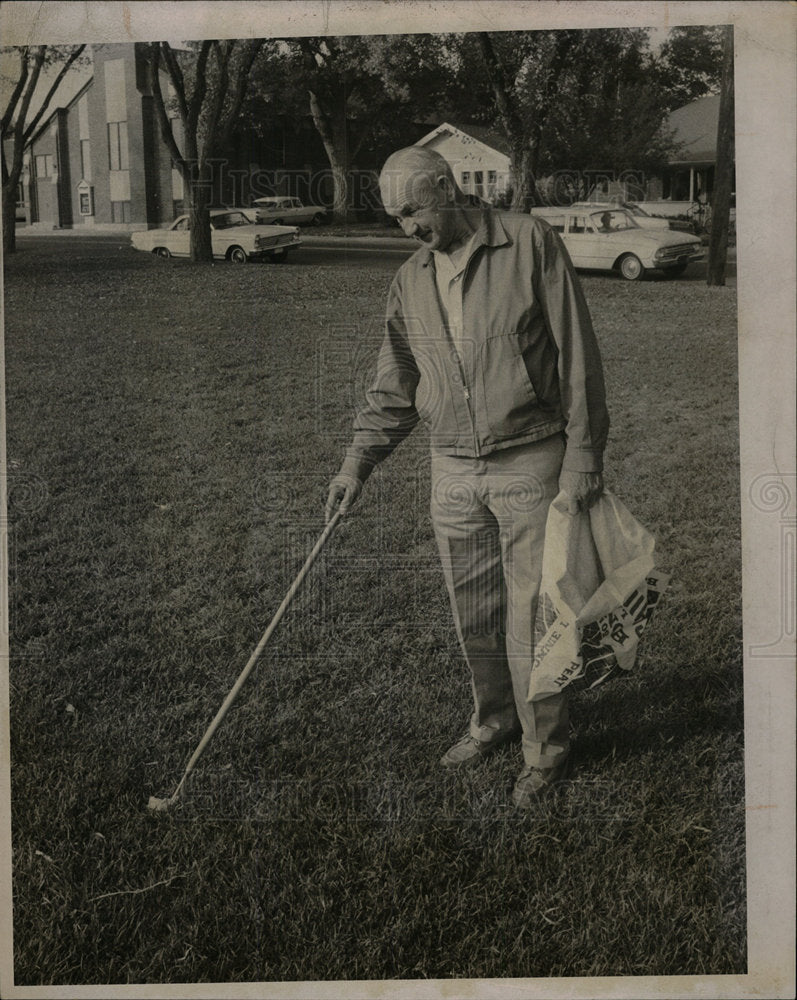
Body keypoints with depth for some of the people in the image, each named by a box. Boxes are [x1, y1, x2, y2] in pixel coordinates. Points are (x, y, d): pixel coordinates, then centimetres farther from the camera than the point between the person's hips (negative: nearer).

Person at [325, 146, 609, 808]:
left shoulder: (531, 244, -7)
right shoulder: (410, 281, 8)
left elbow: (577, 356, -8)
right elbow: (395, 388, 15)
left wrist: (583, 457, -10)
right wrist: (358, 463, 7)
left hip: (531, 462, -5)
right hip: (453, 470, 5)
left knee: (530, 617, 1)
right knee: (472, 617, 13)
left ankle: (546, 747, 21)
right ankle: (493, 719, 37)